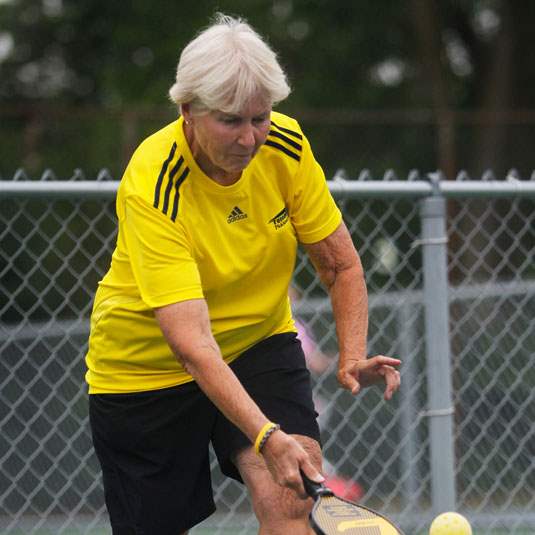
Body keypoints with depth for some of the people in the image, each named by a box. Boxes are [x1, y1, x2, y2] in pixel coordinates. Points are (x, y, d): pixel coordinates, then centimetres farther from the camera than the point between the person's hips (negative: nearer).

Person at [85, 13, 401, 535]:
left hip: (260, 342, 3)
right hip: (146, 368, -3)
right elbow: (190, 341, -38)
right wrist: (266, 436, -49)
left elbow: (341, 265, -3)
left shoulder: (286, 145, -16)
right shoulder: (150, 189, -31)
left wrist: (352, 357, -21)